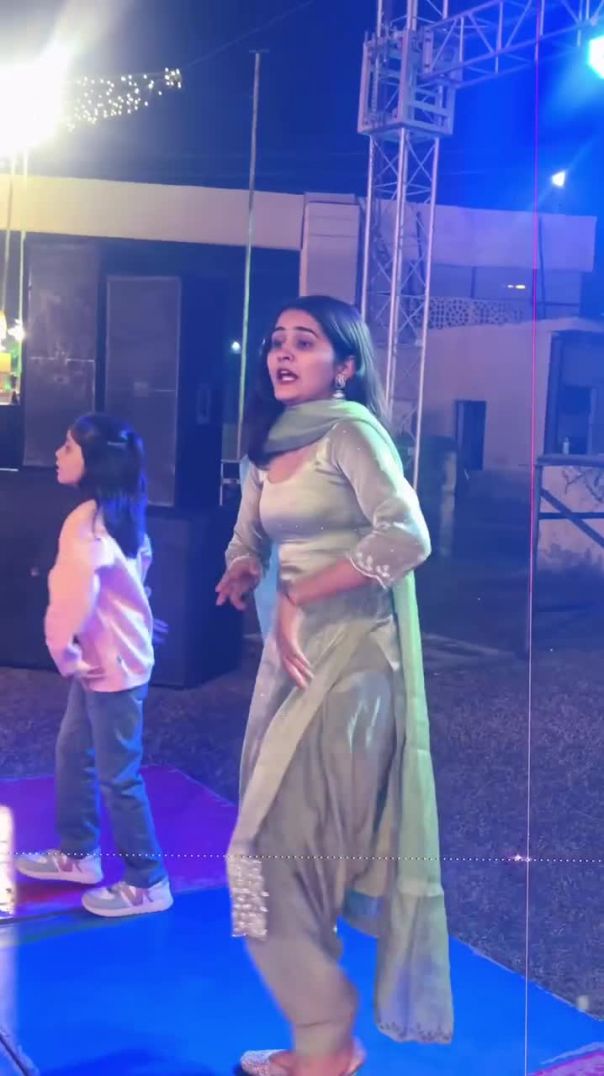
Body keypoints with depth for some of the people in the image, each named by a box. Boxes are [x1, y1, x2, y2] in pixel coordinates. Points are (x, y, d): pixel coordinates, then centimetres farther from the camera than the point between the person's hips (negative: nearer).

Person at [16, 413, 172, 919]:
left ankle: (147, 883, 13)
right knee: (73, 753, 21)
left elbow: (73, 596, -29)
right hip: (104, 656, 10)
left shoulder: (88, 521, -23)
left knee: (118, 775, 0)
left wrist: (64, 653, -13)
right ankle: (78, 854, 36)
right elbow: (139, 570, 17)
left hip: (110, 664, -10)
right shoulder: (117, 514, 7)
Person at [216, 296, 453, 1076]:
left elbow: (408, 538, -23)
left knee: (276, 848, -4)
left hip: (350, 654, -8)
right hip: (289, 650, 8)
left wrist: (300, 596, -18)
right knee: (282, 848, 13)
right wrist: (242, 571, -3)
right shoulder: (268, 445, 12)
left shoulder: (351, 430, -11)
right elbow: (249, 540, 21)